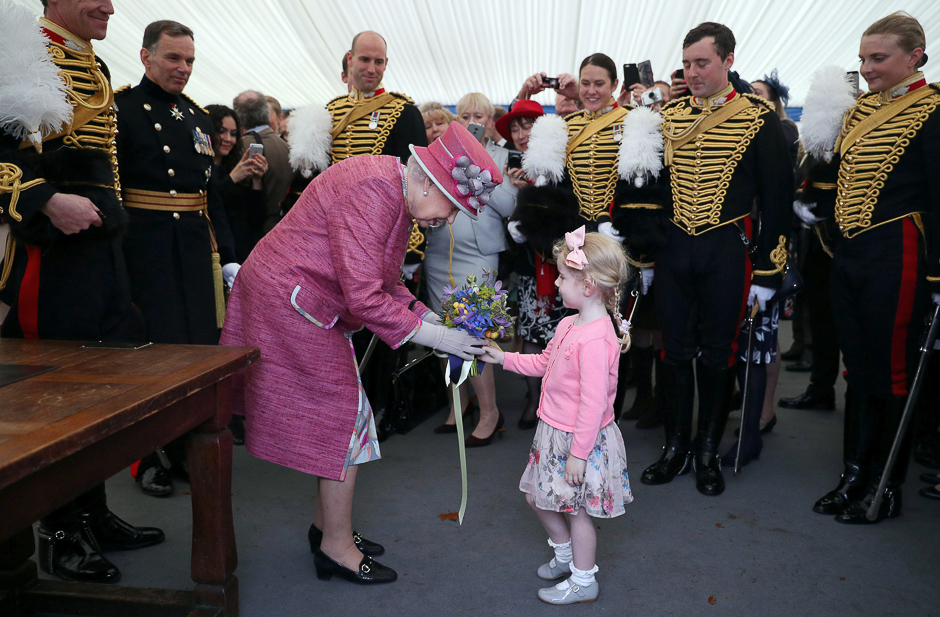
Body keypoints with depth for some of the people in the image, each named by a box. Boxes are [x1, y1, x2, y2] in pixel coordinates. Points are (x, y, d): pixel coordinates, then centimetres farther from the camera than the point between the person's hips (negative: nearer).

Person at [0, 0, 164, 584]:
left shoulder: (96, 67, 19)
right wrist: (48, 201, -26)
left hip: (99, 245, 9)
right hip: (50, 247, -9)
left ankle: (95, 513, 27)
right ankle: (59, 535, 13)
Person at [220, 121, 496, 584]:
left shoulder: (396, 196, 6)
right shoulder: (371, 190, -26)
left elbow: (385, 284, 12)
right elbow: (365, 298, -29)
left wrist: (431, 317, -2)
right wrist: (434, 336, -23)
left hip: (309, 307, 10)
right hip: (288, 301, -10)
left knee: (341, 414, 14)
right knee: (345, 414, -4)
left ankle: (327, 524, 29)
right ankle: (336, 547, 10)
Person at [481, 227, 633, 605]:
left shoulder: (595, 340, -29)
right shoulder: (570, 323, 2)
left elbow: (593, 404, -27)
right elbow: (544, 362, 18)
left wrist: (578, 453, -23)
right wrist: (504, 358, 11)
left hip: (581, 439, -9)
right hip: (554, 432, 10)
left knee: (577, 508, 8)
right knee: (538, 495, 21)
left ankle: (583, 581, 29)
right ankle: (565, 554, 44)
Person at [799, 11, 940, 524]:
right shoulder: (858, 110, 13)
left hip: (895, 256, -7)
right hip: (847, 253, 7)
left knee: (892, 373, 3)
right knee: (856, 367, 14)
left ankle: (888, 491, 17)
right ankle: (856, 475, 27)